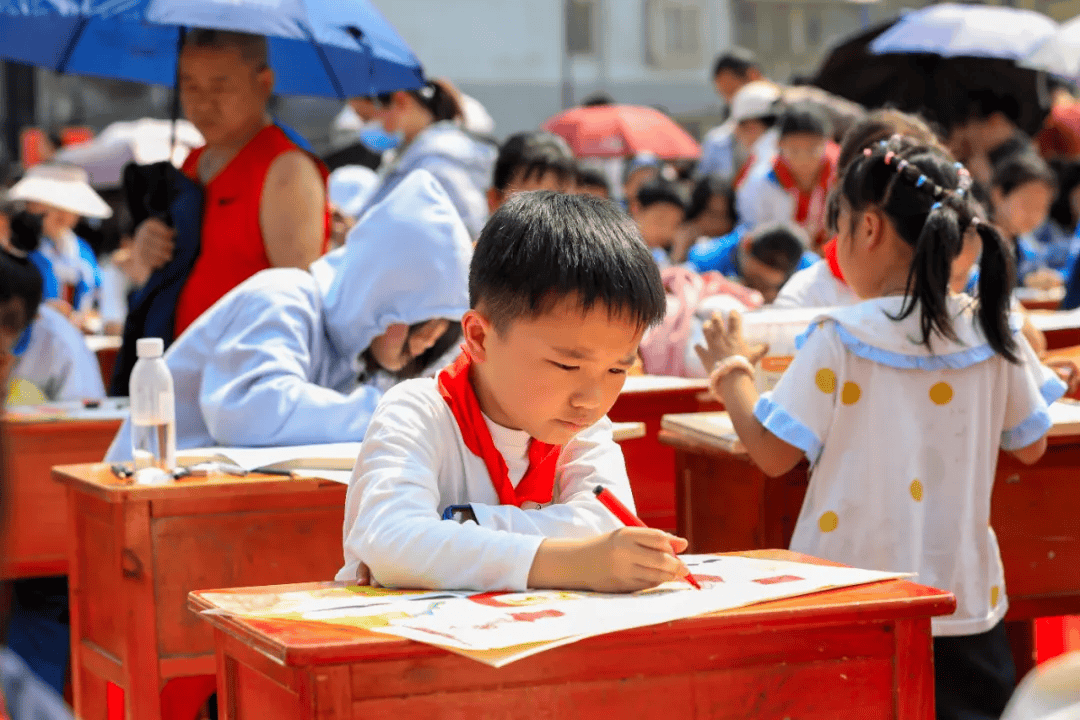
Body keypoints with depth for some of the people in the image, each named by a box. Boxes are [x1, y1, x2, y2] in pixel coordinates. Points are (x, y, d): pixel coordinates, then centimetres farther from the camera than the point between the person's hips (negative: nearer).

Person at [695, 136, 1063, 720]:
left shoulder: (838, 340, -13)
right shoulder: (993, 335, -2)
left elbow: (773, 453, -8)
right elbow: (1030, 448, 11)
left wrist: (732, 375, 9)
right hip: (966, 605, 3)